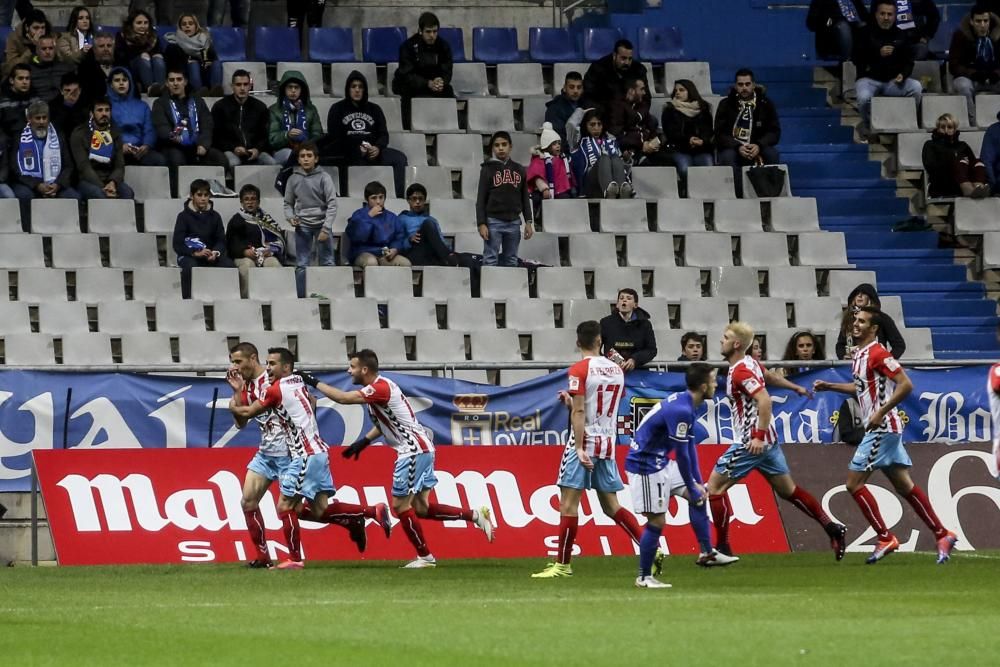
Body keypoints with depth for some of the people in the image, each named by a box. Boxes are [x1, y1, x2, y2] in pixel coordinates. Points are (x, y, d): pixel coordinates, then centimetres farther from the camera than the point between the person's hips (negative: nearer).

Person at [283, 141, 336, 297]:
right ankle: (301, 297, 5)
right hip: (303, 226, 2)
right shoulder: (293, 179, 3)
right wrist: (290, 217, -8)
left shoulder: (324, 177, -4)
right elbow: (288, 203, 13)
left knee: (328, 263, -1)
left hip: (322, 224, -2)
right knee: (301, 265, 1)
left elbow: (332, 204, -6)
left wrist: (326, 229, -13)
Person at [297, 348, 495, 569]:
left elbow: (343, 398, -24)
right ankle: (475, 516, 11)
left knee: (400, 505, -4)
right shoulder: (380, 386, 13)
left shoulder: (379, 388, -18)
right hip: (420, 449, 10)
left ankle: (425, 557, 4)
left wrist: (315, 383, -14)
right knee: (420, 508, 10)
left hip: (413, 451, -10)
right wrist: (364, 441, 18)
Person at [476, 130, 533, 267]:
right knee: (490, 260, -5)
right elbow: (481, 199, -2)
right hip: (493, 221, -3)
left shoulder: (519, 170, 10)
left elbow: (525, 198, 14)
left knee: (511, 261, 6)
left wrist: (528, 222, 6)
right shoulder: (488, 169, 1)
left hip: (513, 222, 3)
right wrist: (481, 224, -10)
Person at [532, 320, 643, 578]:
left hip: (585, 441, -6)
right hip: (608, 444, 6)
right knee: (611, 506, 12)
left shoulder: (579, 370, -8)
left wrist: (580, 449, -17)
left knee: (569, 502, -5)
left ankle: (562, 565, -6)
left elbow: (579, 412, -15)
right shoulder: (616, 370, 11)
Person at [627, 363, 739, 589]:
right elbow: (682, 454, -21)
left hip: (660, 462, 10)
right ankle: (644, 577, 5)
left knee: (699, 496, 12)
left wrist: (698, 483, 10)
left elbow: (690, 447, 12)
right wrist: (693, 489, -10)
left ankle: (706, 553, 15)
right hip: (645, 466, -10)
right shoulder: (680, 411, -25)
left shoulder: (684, 403, 6)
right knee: (657, 521, -6)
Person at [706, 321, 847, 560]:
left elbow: (764, 400, -28)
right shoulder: (750, 363, 9)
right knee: (788, 490, 15)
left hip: (751, 442, -10)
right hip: (767, 441, 10)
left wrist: (758, 437, -28)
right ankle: (832, 529, 13)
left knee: (715, 486, -3)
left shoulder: (740, 371, -18)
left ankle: (722, 548, -2)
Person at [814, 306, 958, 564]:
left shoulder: (877, 354, -16)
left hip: (882, 428, -10)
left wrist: (881, 412, -23)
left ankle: (885, 538, -3)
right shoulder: (859, 354, 13)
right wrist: (829, 386, 21)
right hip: (883, 429, 10)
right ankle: (943, 535, 13)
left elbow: (906, 385, -21)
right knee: (904, 486, 10)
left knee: (854, 482, -7)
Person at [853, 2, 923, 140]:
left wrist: (903, 74, -11)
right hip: (869, 79, -2)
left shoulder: (900, 36, 9)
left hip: (893, 81, 2)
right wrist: (878, 54, -21)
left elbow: (908, 61, 12)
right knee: (864, 97, -36)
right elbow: (857, 59, -8)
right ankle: (867, 125, -1)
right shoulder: (866, 33, 0)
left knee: (916, 87, -26)